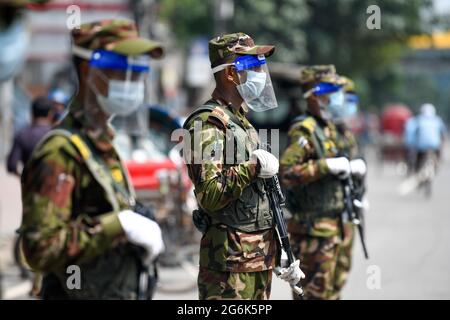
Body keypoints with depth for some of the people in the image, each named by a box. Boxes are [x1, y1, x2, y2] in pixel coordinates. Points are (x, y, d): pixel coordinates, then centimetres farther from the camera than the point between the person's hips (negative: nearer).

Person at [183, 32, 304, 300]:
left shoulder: (242, 122, 18)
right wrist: (252, 168, -22)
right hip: (229, 260, -9)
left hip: (262, 256, 9)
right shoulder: (208, 124, -12)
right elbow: (209, 196, -23)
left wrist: (285, 255, 21)